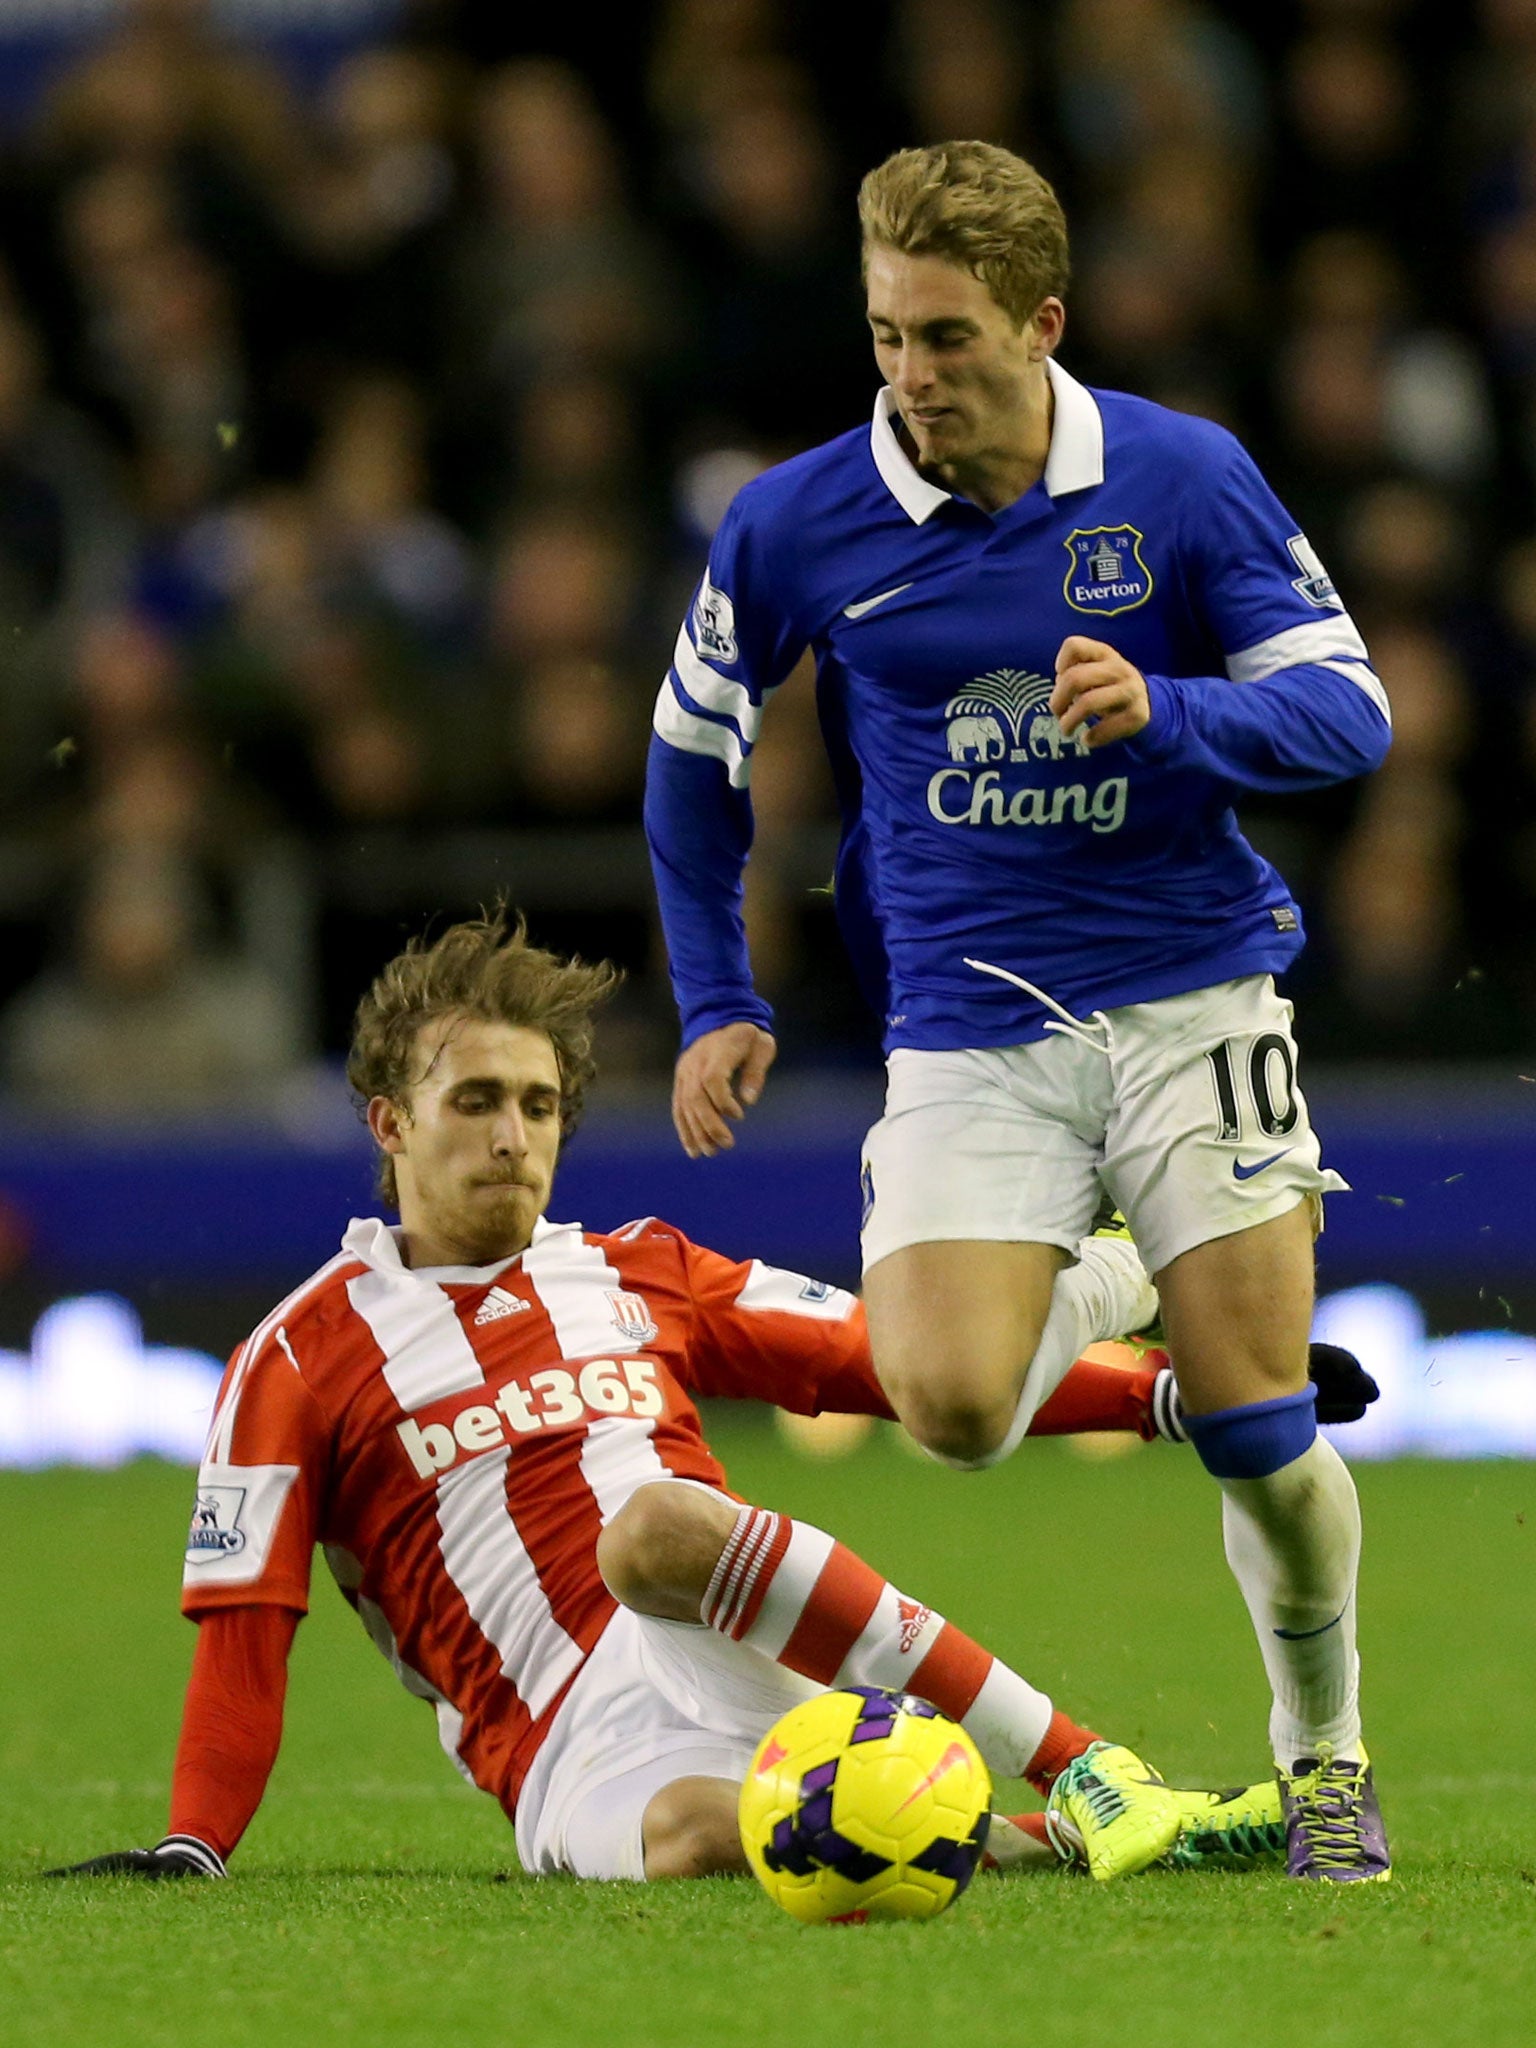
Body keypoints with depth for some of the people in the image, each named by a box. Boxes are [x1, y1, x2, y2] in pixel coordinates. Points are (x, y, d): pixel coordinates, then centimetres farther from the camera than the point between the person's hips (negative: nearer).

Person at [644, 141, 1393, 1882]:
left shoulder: (1187, 480, -6)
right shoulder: (796, 525, -4)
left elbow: (1350, 712, -3)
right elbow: (692, 748, 13)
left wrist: (1165, 712, -22)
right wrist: (716, 1003, 11)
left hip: (1189, 999, -1)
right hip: (964, 1031, 1)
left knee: (1259, 1427, -6)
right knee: (949, 1403, -19)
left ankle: (1324, 1754, 19)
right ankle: (1077, 1299, 19)